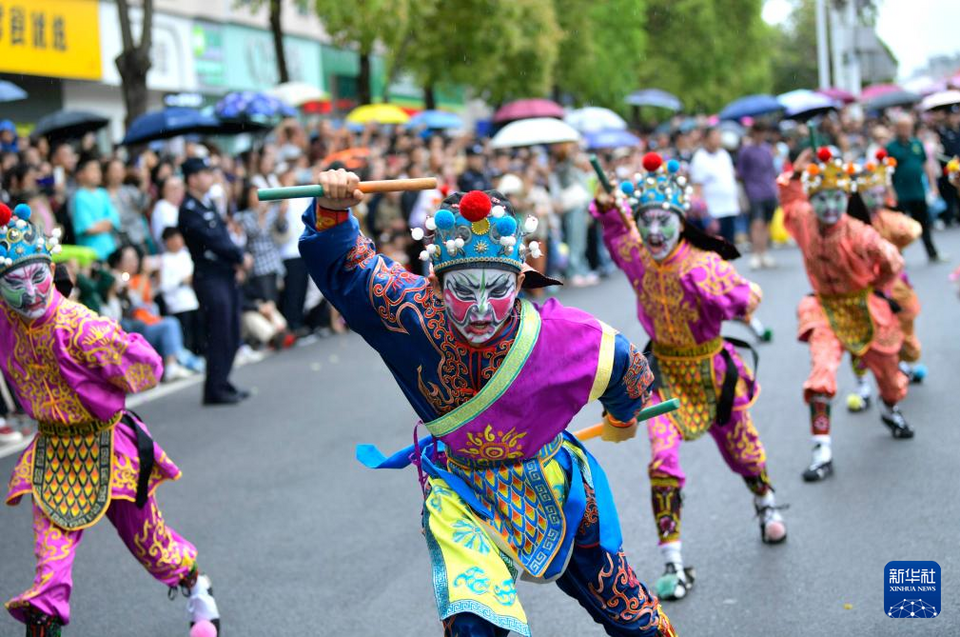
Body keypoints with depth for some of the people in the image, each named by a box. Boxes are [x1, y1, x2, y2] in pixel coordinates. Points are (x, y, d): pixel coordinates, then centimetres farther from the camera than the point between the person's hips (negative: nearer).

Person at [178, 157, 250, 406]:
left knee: (231, 336, 13)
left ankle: (222, 383, 22)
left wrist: (238, 258, -5)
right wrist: (240, 257, -7)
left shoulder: (207, 205, 16)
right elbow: (212, 240, -16)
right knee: (219, 336, -7)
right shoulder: (189, 210, -13)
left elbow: (223, 235, 13)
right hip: (210, 277, -9)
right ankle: (215, 390, 0)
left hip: (226, 274, 9)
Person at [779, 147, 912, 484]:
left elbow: (892, 263, -10)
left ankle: (891, 412, 56)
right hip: (825, 310, 1)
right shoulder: (803, 220, -15)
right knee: (821, 374, -20)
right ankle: (822, 452, -16)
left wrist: (874, 286, 4)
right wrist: (796, 172, -7)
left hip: (863, 309, -1)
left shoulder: (859, 235, -26)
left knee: (885, 368, 20)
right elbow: (790, 195, 8)